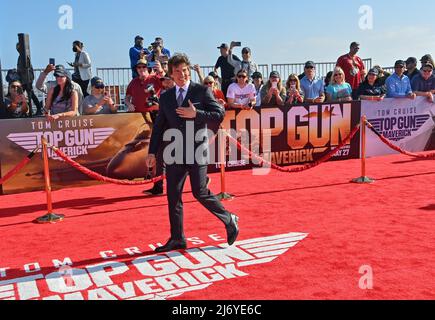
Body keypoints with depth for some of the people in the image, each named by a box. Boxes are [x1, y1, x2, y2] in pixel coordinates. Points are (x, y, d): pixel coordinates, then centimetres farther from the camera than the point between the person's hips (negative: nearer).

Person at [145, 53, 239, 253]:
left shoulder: (202, 91, 0)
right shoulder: (166, 97, 13)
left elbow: (219, 114, -5)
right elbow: (159, 126, 14)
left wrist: (195, 114, -17)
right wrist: (152, 152, 7)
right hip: (174, 153, 5)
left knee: (200, 193, -5)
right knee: (173, 196, 4)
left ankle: (229, 220, 18)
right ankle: (177, 239, 15)